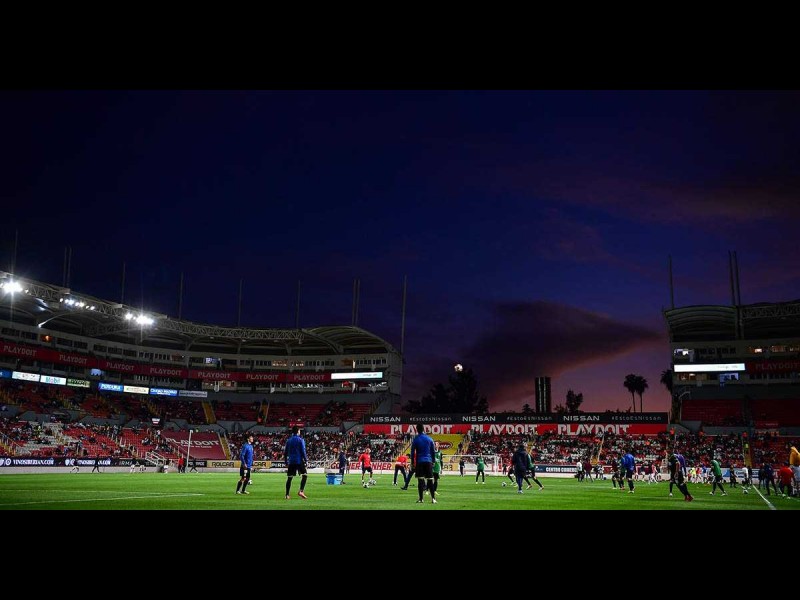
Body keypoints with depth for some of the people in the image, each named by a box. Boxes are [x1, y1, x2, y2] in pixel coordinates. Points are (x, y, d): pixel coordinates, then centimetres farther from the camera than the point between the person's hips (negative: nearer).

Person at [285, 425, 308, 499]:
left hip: (291, 461, 5)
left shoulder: (288, 440, 11)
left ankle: (287, 495, 8)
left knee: (289, 478, 9)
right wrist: (305, 459, -1)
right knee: (305, 475, -1)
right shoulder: (300, 440, -3)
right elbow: (303, 451, -9)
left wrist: (286, 462, 18)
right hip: (299, 461, -5)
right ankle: (301, 491, -16)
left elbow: (286, 452, 13)